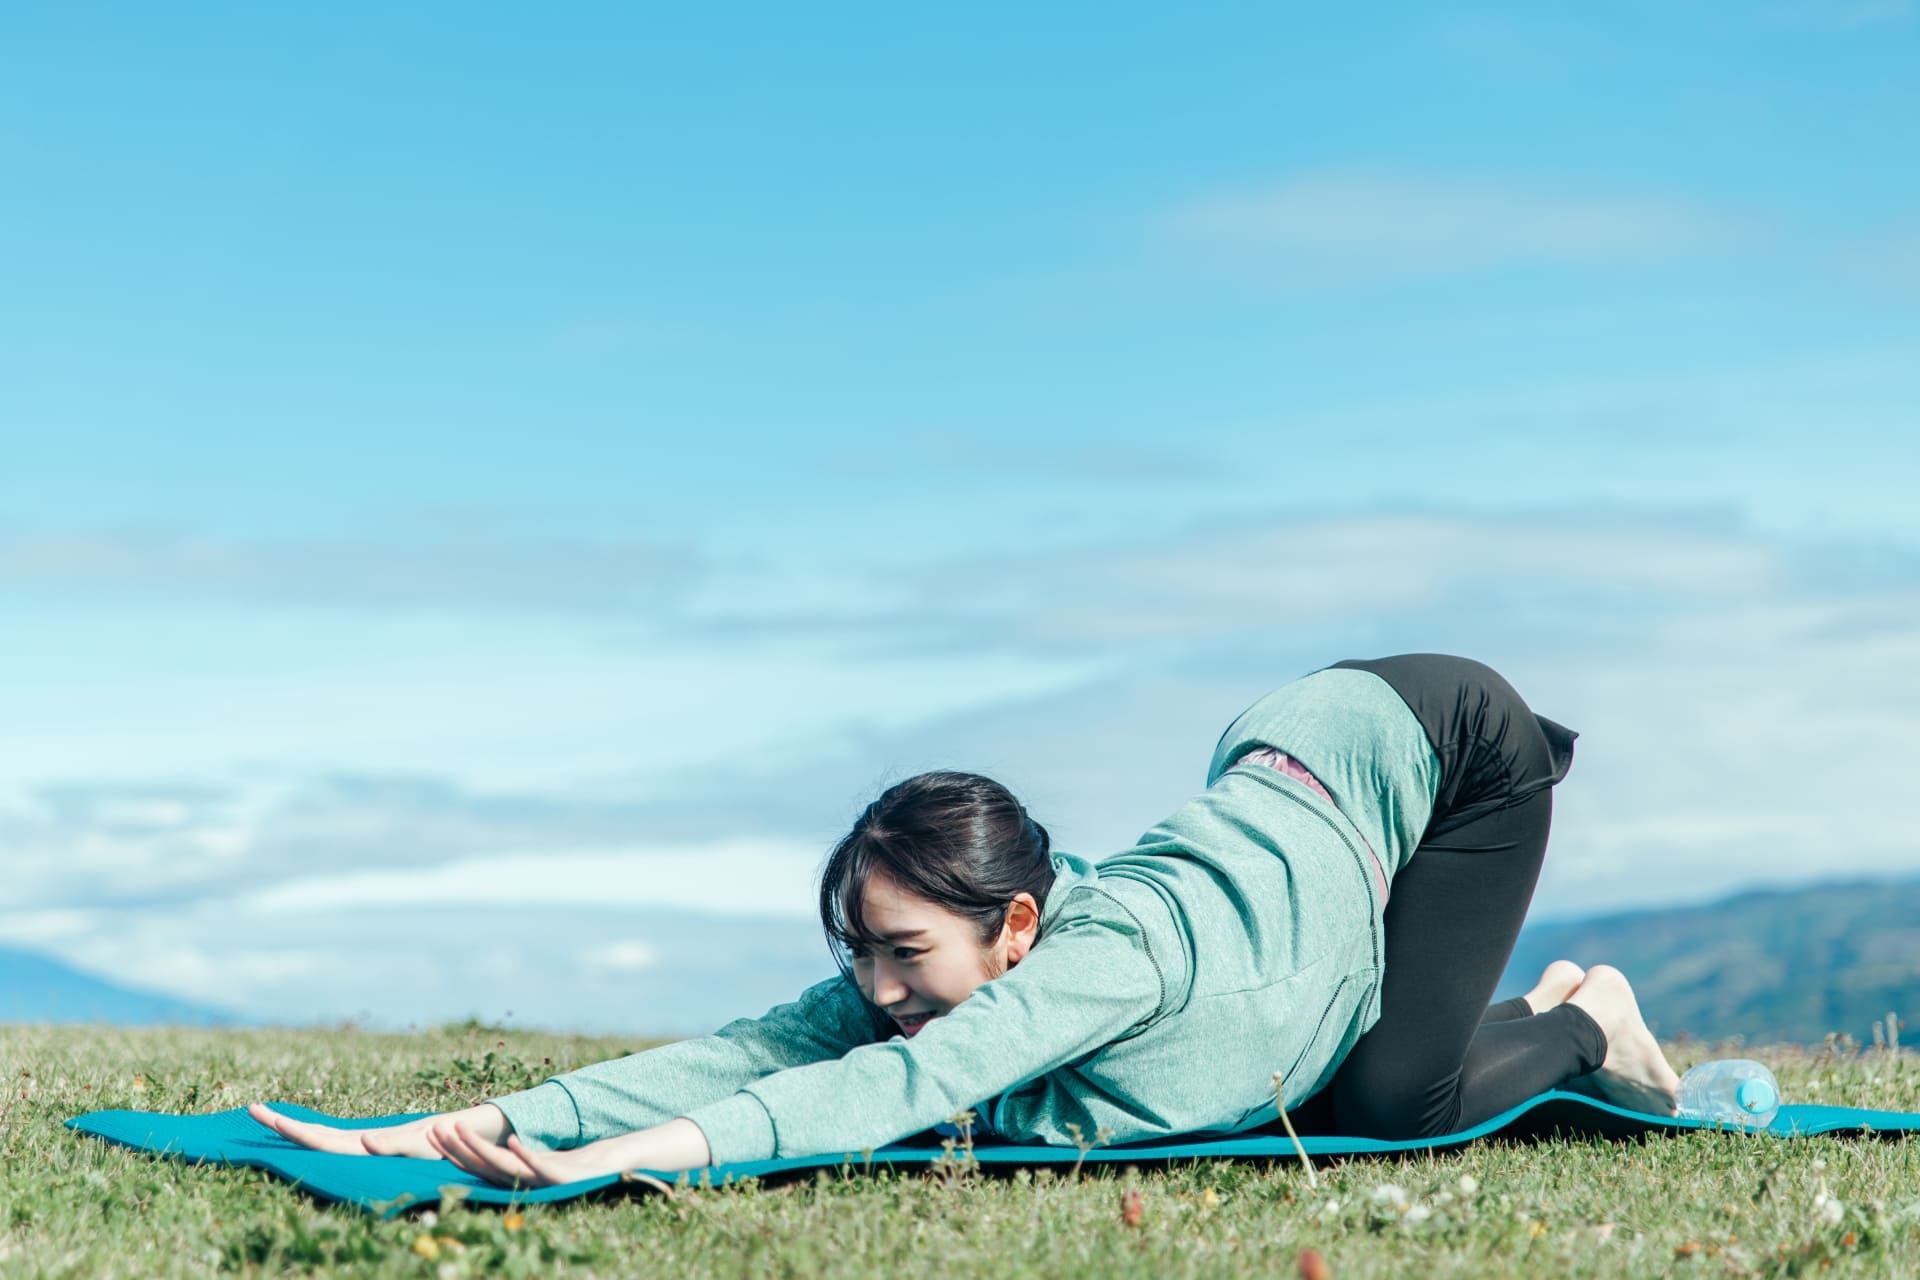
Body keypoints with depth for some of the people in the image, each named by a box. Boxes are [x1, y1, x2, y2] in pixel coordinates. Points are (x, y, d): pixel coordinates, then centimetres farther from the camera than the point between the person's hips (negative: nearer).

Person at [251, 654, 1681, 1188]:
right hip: (1280, 760, 7)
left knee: (1391, 1102, -20)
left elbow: (914, 1082, -54)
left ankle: (1584, 1029, 11)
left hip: (1418, 737, -7)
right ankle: (1543, 1011, 32)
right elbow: (744, 1054, -31)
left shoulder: (1110, 953, -42)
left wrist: (630, 1157, -64)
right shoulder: (927, 975, -21)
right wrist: (475, 1125, -43)